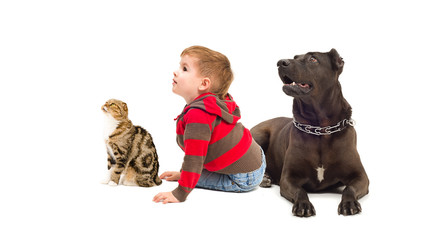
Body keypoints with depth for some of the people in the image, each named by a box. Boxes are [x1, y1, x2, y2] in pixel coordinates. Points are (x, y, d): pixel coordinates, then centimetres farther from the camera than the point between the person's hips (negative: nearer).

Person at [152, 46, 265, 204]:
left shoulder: (198, 116, -31)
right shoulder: (212, 104, 4)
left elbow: (194, 158, -32)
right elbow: (200, 149, 15)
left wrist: (180, 194, -27)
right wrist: (183, 173, 18)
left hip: (244, 180, -10)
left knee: (197, 178, -9)